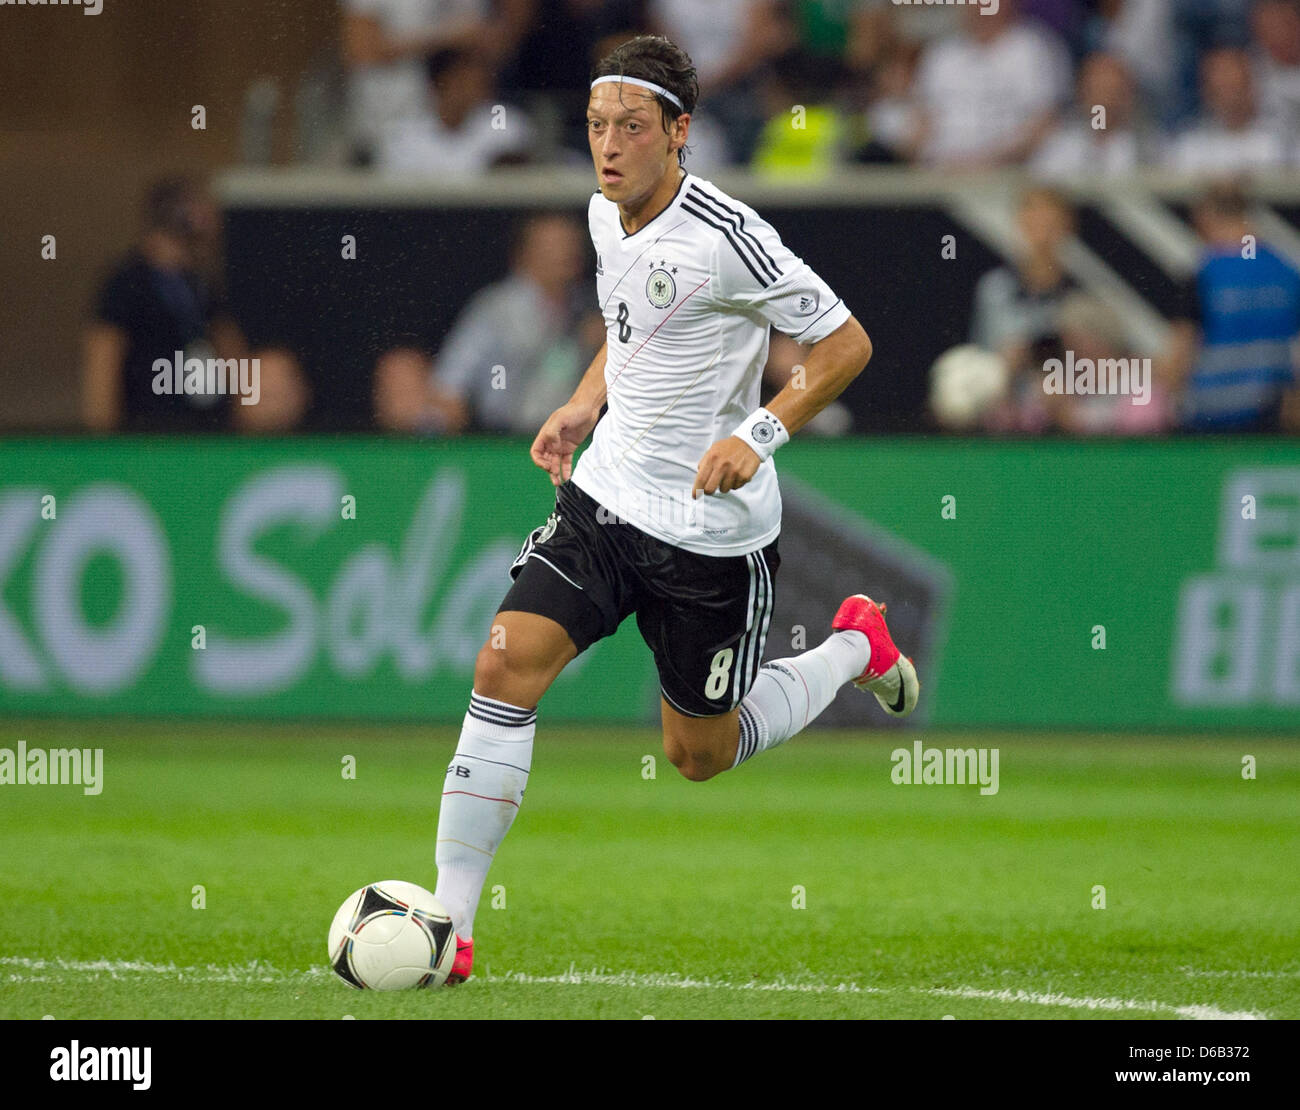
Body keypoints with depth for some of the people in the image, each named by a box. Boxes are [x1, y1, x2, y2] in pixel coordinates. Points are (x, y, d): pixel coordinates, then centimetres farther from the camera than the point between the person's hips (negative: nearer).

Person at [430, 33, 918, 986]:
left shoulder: (724, 236, -20)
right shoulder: (606, 215, 3)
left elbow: (846, 344, -14)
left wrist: (760, 435, -24)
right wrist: (585, 406, 9)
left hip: (712, 532, -6)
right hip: (606, 495, 6)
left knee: (699, 757, 9)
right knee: (506, 666, -14)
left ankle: (854, 647, 36)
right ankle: (451, 926, -11)